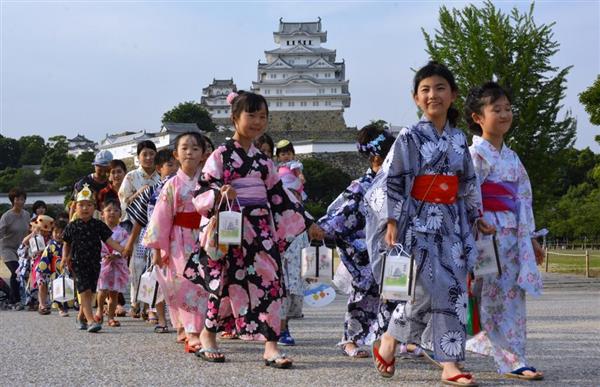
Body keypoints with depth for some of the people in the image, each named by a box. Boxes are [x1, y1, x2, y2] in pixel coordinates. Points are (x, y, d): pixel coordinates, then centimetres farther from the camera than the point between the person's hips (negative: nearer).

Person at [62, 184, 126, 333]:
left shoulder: (98, 225, 0)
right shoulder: (72, 227, -1)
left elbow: (109, 241, -2)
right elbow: (66, 244, 11)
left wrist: (122, 249, -14)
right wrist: (65, 257, -4)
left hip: (94, 263, 3)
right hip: (78, 263, -2)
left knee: (89, 293, 11)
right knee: (85, 291, -11)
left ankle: (81, 317, 30)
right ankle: (91, 321, -18)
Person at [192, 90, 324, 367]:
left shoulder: (263, 160, 14)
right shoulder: (221, 155, -2)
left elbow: (280, 196, 19)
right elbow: (200, 195, -6)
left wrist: (308, 223, 18)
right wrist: (220, 194, -28)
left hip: (262, 232, 5)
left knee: (268, 283, -4)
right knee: (228, 283, 0)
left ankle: (271, 347, -4)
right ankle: (208, 337, 20)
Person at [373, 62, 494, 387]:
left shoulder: (459, 139, 11)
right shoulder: (410, 137, -4)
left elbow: (469, 184, 17)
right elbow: (394, 181, -6)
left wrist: (477, 216, 14)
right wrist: (392, 221, -11)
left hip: (452, 223, 5)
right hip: (419, 221, -5)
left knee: (453, 290, 0)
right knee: (428, 288, -12)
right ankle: (387, 342, 7)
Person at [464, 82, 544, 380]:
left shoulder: (511, 157, 17)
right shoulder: (477, 155, -7)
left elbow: (523, 199, 20)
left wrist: (530, 239, 20)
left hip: (513, 235, 8)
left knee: (513, 297, 6)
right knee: (497, 299, -5)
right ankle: (513, 361, -3)